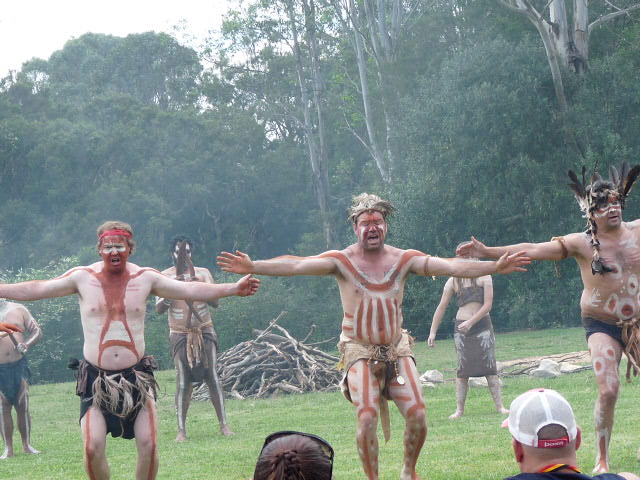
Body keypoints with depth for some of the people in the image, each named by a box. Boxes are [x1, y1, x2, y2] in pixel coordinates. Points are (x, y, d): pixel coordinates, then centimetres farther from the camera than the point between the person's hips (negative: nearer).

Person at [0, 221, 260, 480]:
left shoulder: (146, 278, 1)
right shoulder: (82, 278, 0)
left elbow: (191, 289, -4)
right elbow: (36, 289, 1)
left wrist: (234, 288, -13)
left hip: (136, 377, 1)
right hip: (96, 379, -1)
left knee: (149, 444, -8)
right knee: (92, 448, -13)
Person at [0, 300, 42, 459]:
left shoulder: (18, 309, 5)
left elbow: (36, 331, 7)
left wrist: (26, 345, -12)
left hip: (19, 365, 1)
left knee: (23, 406, 1)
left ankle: (27, 445, 10)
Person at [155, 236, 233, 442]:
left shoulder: (203, 273, 5)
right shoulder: (165, 277, 2)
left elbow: (215, 302, -3)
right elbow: (159, 308, -6)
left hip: (205, 332, 1)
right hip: (180, 334, -1)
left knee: (213, 377, -3)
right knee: (183, 382, -4)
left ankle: (223, 424, 1)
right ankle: (181, 429, -1)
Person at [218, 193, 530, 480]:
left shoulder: (404, 259, -1)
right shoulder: (341, 261, -7)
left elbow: (450, 267, -9)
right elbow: (297, 265, -21)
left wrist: (495, 267, -21)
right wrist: (253, 267, -35)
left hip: (397, 350, 2)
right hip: (360, 353, -2)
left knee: (417, 414, -8)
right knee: (366, 419, -16)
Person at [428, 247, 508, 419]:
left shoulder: (484, 277, 0)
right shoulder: (453, 281, 5)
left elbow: (488, 305, -7)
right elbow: (442, 307, 8)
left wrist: (471, 322, -16)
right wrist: (433, 332, 5)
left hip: (482, 325, -1)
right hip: (461, 328, 1)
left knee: (489, 366, -3)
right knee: (462, 369, -1)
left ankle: (500, 406, 0)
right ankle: (459, 409, 2)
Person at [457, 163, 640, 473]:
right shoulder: (581, 243, -6)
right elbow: (532, 250, -9)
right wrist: (488, 252, -14)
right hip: (602, 325, -3)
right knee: (608, 390, -15)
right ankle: (601, 459, -1)